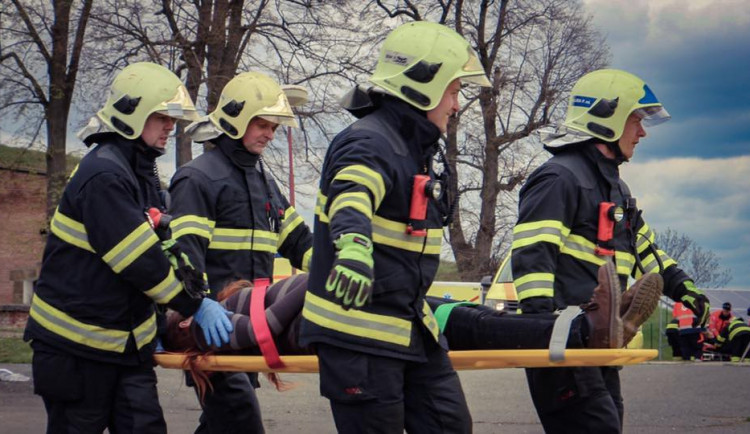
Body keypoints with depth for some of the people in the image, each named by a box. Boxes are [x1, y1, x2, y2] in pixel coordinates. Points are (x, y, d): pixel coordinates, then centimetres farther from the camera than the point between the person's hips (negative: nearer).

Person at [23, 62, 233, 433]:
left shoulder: (141, 172, 11)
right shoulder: (104, 175, -21)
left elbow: (161, 247, 15)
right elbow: (139, 261, -23)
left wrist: (199, 294, 7)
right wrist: (195, 305, -17)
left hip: (129, 341, 9)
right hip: (77, 344, -9)